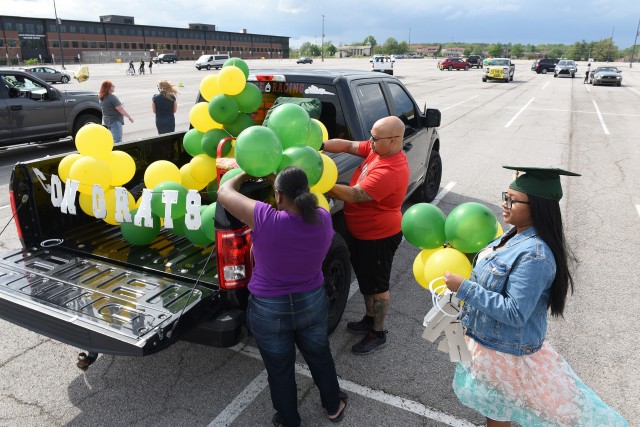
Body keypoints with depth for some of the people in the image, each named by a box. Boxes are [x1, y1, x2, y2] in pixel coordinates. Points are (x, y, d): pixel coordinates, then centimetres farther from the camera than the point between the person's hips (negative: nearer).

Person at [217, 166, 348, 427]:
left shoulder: (265, 219, -28)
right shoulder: (323, 219, -15)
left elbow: (224, 193, -13)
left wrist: (246, 174, 4)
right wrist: (287, 180, 11)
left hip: (269, 311, -3)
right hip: (313, 304, 4)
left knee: (280, 370, 21)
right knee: (319, 357, 28)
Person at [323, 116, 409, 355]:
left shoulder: (390, 172, -33)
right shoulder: (377, 149, -5)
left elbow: (352, 196, -34)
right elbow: (348, 146, -2)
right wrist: (320, 145, -17)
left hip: (378, 238, -9)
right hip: (361, 232, 9)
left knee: (376, 285, 9)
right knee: (365, 279, 24)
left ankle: (378, 335, 29)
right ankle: (370, 320, 45)